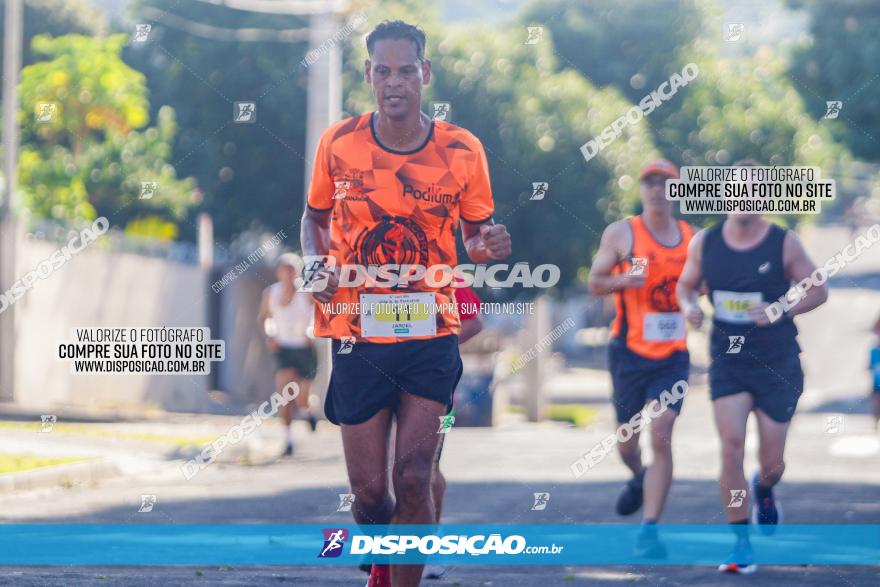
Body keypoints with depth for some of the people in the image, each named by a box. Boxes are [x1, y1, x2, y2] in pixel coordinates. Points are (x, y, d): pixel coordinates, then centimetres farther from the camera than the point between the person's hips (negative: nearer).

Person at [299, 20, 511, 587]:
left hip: (432, 333, -1)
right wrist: (318, 266, -7)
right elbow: (315, 219, 14)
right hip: (357, 334, 1)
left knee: (414, 478, -13)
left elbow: (476, 233, 10)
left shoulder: (462, 150, -3)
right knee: (370, 491, 3)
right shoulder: (338, 143, -1)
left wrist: (489, 246, -14)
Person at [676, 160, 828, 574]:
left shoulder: (783, 243, -6)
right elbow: (686, 285, 14)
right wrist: (688, 307, -9)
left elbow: (817, 291, 1)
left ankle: (764, 490, 44)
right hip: (727, 361, 1)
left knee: (771, 461, 5)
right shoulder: (704, 243, 0)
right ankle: (742, 544, -7)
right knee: (732, 446, -16)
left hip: (777, 364, -1)